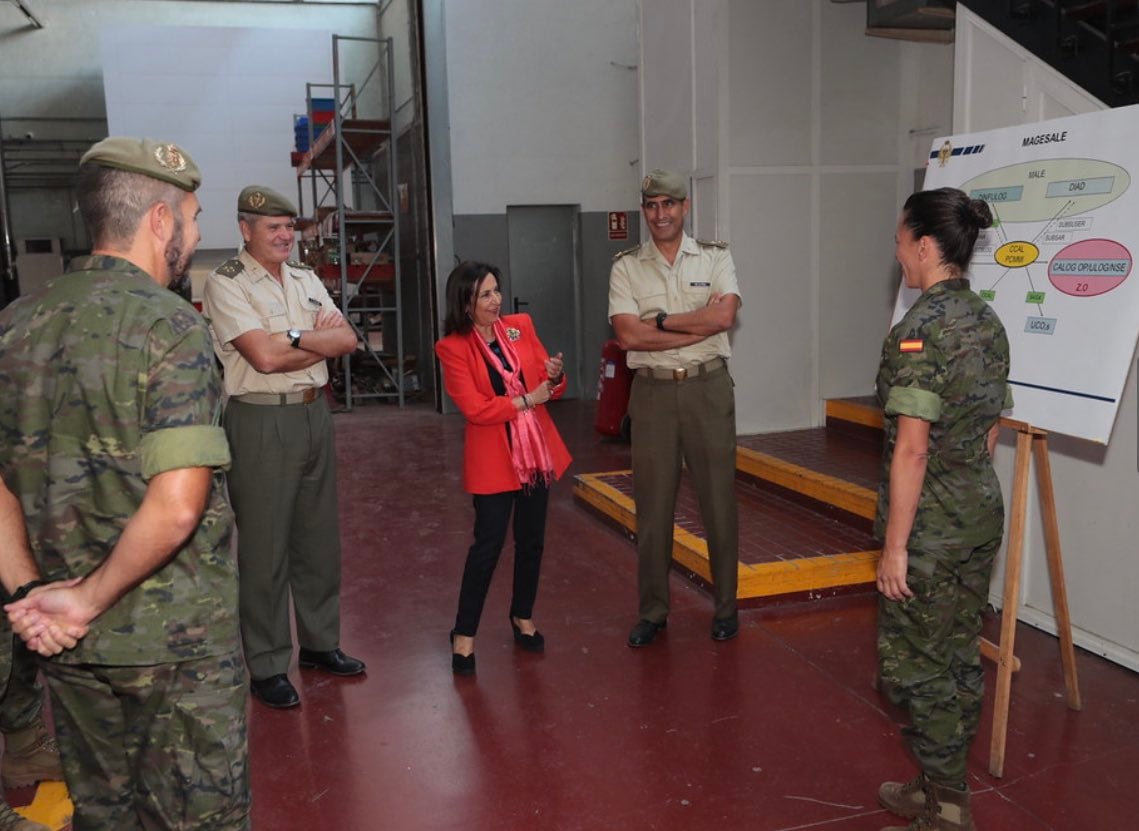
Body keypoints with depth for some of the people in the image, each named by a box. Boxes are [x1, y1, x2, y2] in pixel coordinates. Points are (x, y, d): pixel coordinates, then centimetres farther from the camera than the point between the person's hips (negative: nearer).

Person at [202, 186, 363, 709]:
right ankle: (266, 667, 14)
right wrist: (321, 341, -7)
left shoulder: (305, 279, 12)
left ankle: (320, 642, 30)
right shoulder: (226, 284, -9)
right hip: (261, 422, -7)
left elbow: (347, 339, 3)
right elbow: (265, 357, -20)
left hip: (314, 413, 7)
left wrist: (293, 339, -12)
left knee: (319, 537, 15)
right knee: (265, 547, 1)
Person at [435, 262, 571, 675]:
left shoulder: (521, 325, 3)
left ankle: (522, 617, 32)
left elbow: (549, 385, 8)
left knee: (532, 540, 13)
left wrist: (555, 377, -14)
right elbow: (475, 408, -15)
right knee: (488, 545, -3)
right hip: (493, 458, -4)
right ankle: (464, 634, 12)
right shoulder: (452, 347, -9)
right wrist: (527, 399, -14)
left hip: (537, 451, 5)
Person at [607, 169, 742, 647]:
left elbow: (724, 317, -14)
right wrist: (697, 323, -12)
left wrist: (661, 320, -12)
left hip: (709, 388, 0)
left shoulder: (715, 257, 3)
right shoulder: (626, 266, 3)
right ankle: (652, 611, 21)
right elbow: (628, 335, -11)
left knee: (718, 498, 7)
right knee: (652, 504, 7)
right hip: (653, 391, 1)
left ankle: (726, 606, 22)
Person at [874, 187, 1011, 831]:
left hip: (930, 525, -9)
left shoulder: (920, 328, -19)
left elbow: (911, 448, -21)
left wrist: (895, 545, -16)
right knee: (960, 656, 18)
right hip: (983, 513, 9)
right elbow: (991, 429, 14)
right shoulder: (989, 321, 7)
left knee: (916, 664, 6)